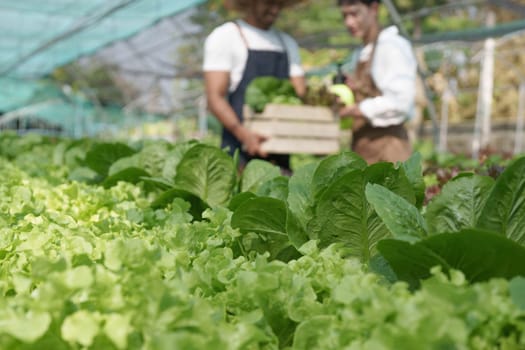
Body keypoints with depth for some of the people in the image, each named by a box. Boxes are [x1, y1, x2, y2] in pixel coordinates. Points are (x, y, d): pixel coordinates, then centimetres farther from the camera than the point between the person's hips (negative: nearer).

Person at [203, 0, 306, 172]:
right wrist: (243, 133, -24)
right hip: (240, 150, -5)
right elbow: (215, 98, -8)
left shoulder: (287, 43, 19)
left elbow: (302, 97, 12)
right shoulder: (224, 37, 1)